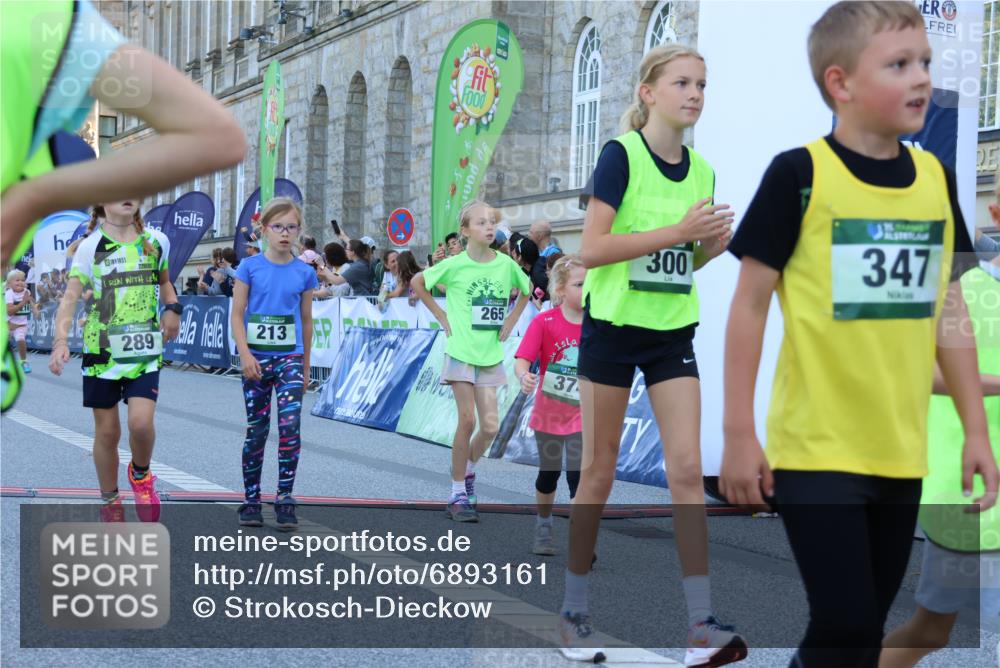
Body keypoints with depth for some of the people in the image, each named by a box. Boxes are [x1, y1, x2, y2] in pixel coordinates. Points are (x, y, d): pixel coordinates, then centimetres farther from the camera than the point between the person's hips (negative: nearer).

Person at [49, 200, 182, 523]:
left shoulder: (156, 241, 3)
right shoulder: (91, 246, -5)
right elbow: (70, 297, -12)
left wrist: (172, 308, 1)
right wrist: (60, 341, -27)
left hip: (145, 351, 1)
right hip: (102, 350, -1)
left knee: (141, 422, -17)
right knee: (107, 431, 6)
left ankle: (140, 474, 15)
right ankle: (110, 503, 24)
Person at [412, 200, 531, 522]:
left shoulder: (506, 264, 0)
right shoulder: (455, 265, -8)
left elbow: (527, 290, 19)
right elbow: (417, 283, 4)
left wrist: (511, 320, 7)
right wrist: (442, 317, 0)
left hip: (491, 354, 3)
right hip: (461, 352, -3)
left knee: (490, 426, -1)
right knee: (467, 420, -6)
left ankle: (468, 468, 28)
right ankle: (458, 494, 5)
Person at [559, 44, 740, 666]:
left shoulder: (701, 170, 8)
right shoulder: (621, 155, -10)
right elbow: (592, 249, -18)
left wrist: (713, 244, -4)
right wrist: (676, 231, -22)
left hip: (673, 333, 5)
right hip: (613, 327, -4)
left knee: (687, 468, -5)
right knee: (600, 472, 4)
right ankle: (575, 610, 19)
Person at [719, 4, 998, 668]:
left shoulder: (936, 179, 6)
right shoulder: (799, 175, -10)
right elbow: (750, 303, -7)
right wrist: (739, 433, -8)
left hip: (900, 450, 6)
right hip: (816, 446, -5)